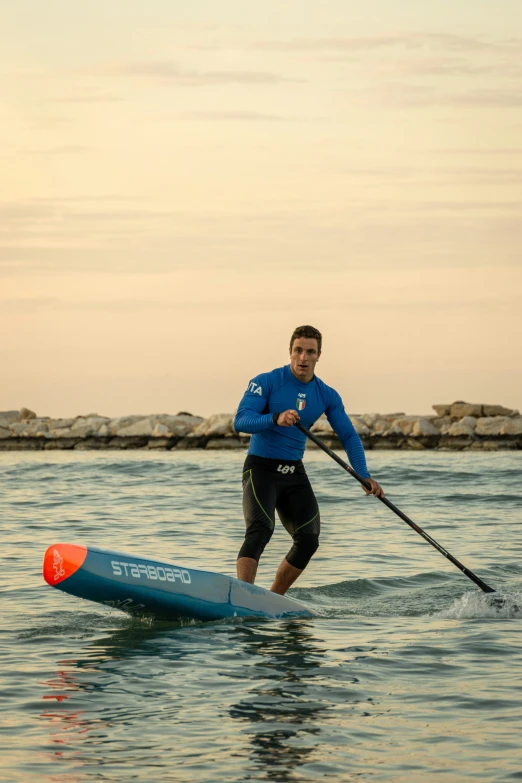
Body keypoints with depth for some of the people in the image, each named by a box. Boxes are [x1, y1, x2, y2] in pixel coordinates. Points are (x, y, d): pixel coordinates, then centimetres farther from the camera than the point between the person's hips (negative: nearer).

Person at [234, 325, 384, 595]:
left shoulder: (327, 396, 5)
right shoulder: (266, 382, -9)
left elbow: (349, 436, 5)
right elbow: (240, 421, -21)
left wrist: (364, 476, -10)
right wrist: (275, 419, -38)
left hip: (295, 474, 5)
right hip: (261, 469, -5)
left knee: (308, 541, -5)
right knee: (260, 529, -26)